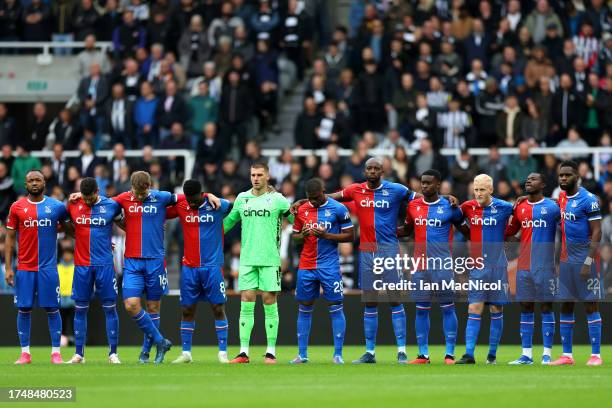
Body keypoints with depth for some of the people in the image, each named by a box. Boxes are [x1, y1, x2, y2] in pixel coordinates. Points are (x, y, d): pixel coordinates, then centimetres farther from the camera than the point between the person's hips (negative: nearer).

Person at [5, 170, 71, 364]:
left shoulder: (56, 206, 4)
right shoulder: (17, 207, 4)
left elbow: (70, 228, 16)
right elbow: (10, 238, 5)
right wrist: (8, 267, 0)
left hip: (48, 267, 0)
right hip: (24, 267, 0)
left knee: (52, 309, -1)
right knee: (24, 309, 1)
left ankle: (56, 353, 4)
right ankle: (25, 353, 7)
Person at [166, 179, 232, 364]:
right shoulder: (180, 205, 2)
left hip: (212, 266, -3)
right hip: (189, 267, 3)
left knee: (218, 308, -2)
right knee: (187, 310, 4)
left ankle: (223, 352, 2)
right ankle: (186, 353, 11)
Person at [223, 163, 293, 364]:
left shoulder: (277, 199, 1)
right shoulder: (242, 198, 11)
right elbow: (229, 221, 22)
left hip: (270, 259, -3)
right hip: (247, 259, 3)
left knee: (269, 302, -2)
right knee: (246, 303, -1)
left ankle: (271, 352, 3)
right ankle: (244, 352, 0)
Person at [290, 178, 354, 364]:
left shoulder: (338, 209, -4)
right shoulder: (302, 210, 8)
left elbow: (350, 236, -4)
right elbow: (295, 235, 16)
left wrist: (326, 235, -15)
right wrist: (302, 235, -7)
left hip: (330, 265, -4)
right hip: (306, 266, 4)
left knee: (335, 307, -4)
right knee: (304, 309, 5)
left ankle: (338, 354, 0)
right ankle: (302, 354, 11)